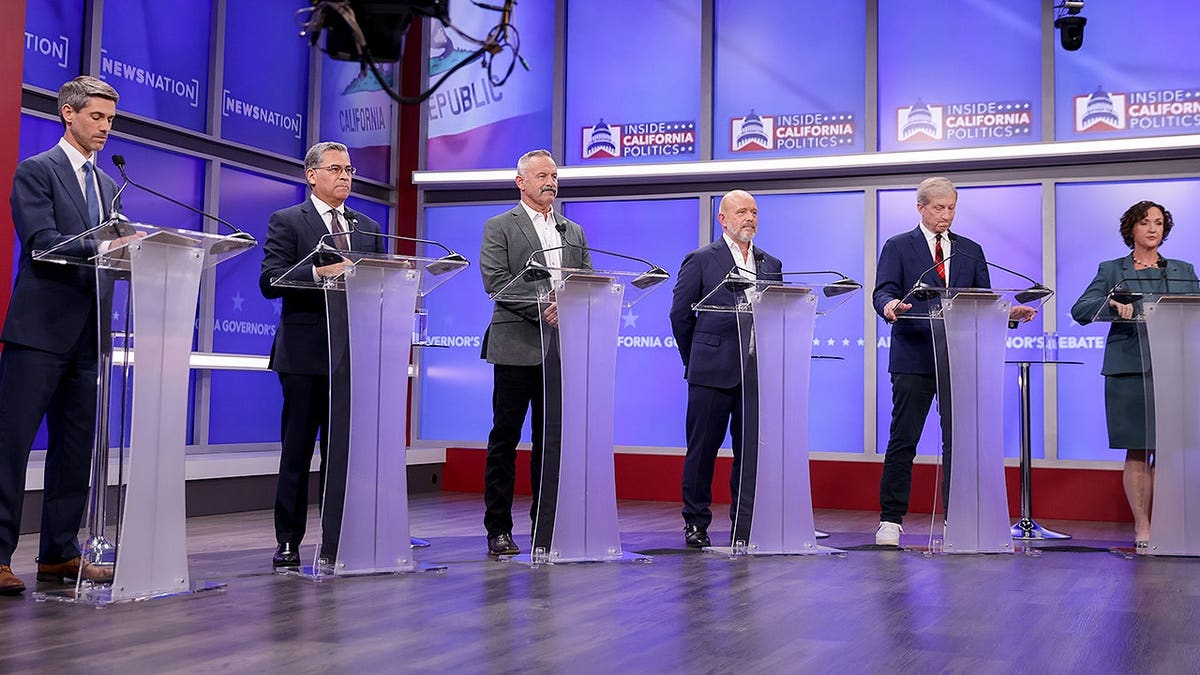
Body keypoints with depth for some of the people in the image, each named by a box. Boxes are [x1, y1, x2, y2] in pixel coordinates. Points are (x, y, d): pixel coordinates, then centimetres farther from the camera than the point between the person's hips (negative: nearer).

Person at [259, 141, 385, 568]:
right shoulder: (287, 222, 4)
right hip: (306, 354, -3)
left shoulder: (368, 229, 19)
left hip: (354, 353, 4)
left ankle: (335, 545, 8)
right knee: (297, 452, 4)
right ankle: (288, 542, 14)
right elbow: (270, 282, -9)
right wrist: (319, 272, -22)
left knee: (343, 452, 3)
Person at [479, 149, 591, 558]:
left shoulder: (574, 232, 19)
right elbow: (495, 281, -9)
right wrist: (542, 309, -17)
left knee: (551, 439, 7)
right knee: (505, 437, -1)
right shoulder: (499, 227, 4)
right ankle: (498, 529, 4)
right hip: (517, 346, -4)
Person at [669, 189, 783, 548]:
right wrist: (696, 360, 7)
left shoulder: (771, 265, 14)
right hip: (712, 372, -4)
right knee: (702, 448, 2)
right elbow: (680, 314, 2)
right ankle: (696, 522, 11)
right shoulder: (701, 260, 1)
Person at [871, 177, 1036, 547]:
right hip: (914, 357, -3)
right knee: (903, 440, 0)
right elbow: (883, 292, -6)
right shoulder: (897, 247, 6)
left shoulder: (970, 250, 16)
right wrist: (890, 305, -29)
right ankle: (890, 520, 6)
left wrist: (1008, 312, -7)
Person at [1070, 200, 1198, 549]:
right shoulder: (1112, 271, 9)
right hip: (1131, 367, -2)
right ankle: (1142, 528, 4)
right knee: (1138, 452, -2)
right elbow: (1079, 310, -2)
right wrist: (1112, 304, -20)